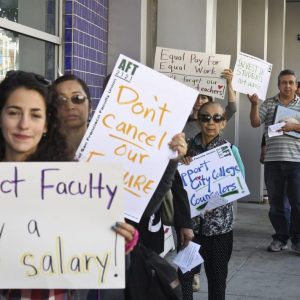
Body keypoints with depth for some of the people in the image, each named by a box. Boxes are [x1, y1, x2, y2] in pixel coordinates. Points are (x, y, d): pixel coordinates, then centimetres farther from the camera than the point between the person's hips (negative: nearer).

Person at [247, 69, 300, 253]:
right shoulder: (268, 104, 9)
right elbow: (255, 123, 0)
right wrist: (254, 105, -15)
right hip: (273, 161, 1)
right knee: (276, 202, 7)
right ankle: (280, 238, 18)